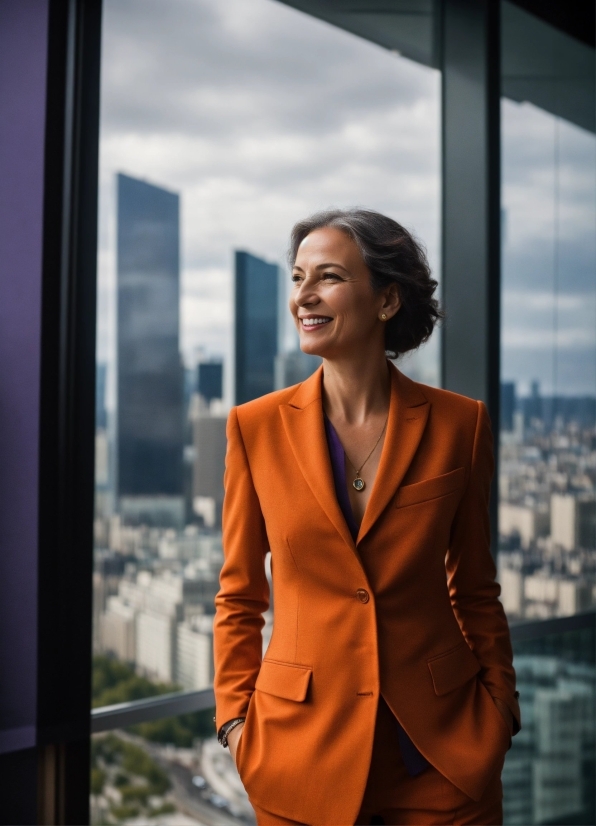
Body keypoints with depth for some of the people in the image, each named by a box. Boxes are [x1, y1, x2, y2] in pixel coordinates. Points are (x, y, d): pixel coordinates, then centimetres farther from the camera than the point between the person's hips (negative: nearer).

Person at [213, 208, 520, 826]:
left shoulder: (458, 424, -2)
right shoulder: (256, 427, -3)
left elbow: (474, 589, 6)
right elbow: (240, 595, 4)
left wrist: (499, 711, 2)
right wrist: (235, 716, -3)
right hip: (304, 744, 0)